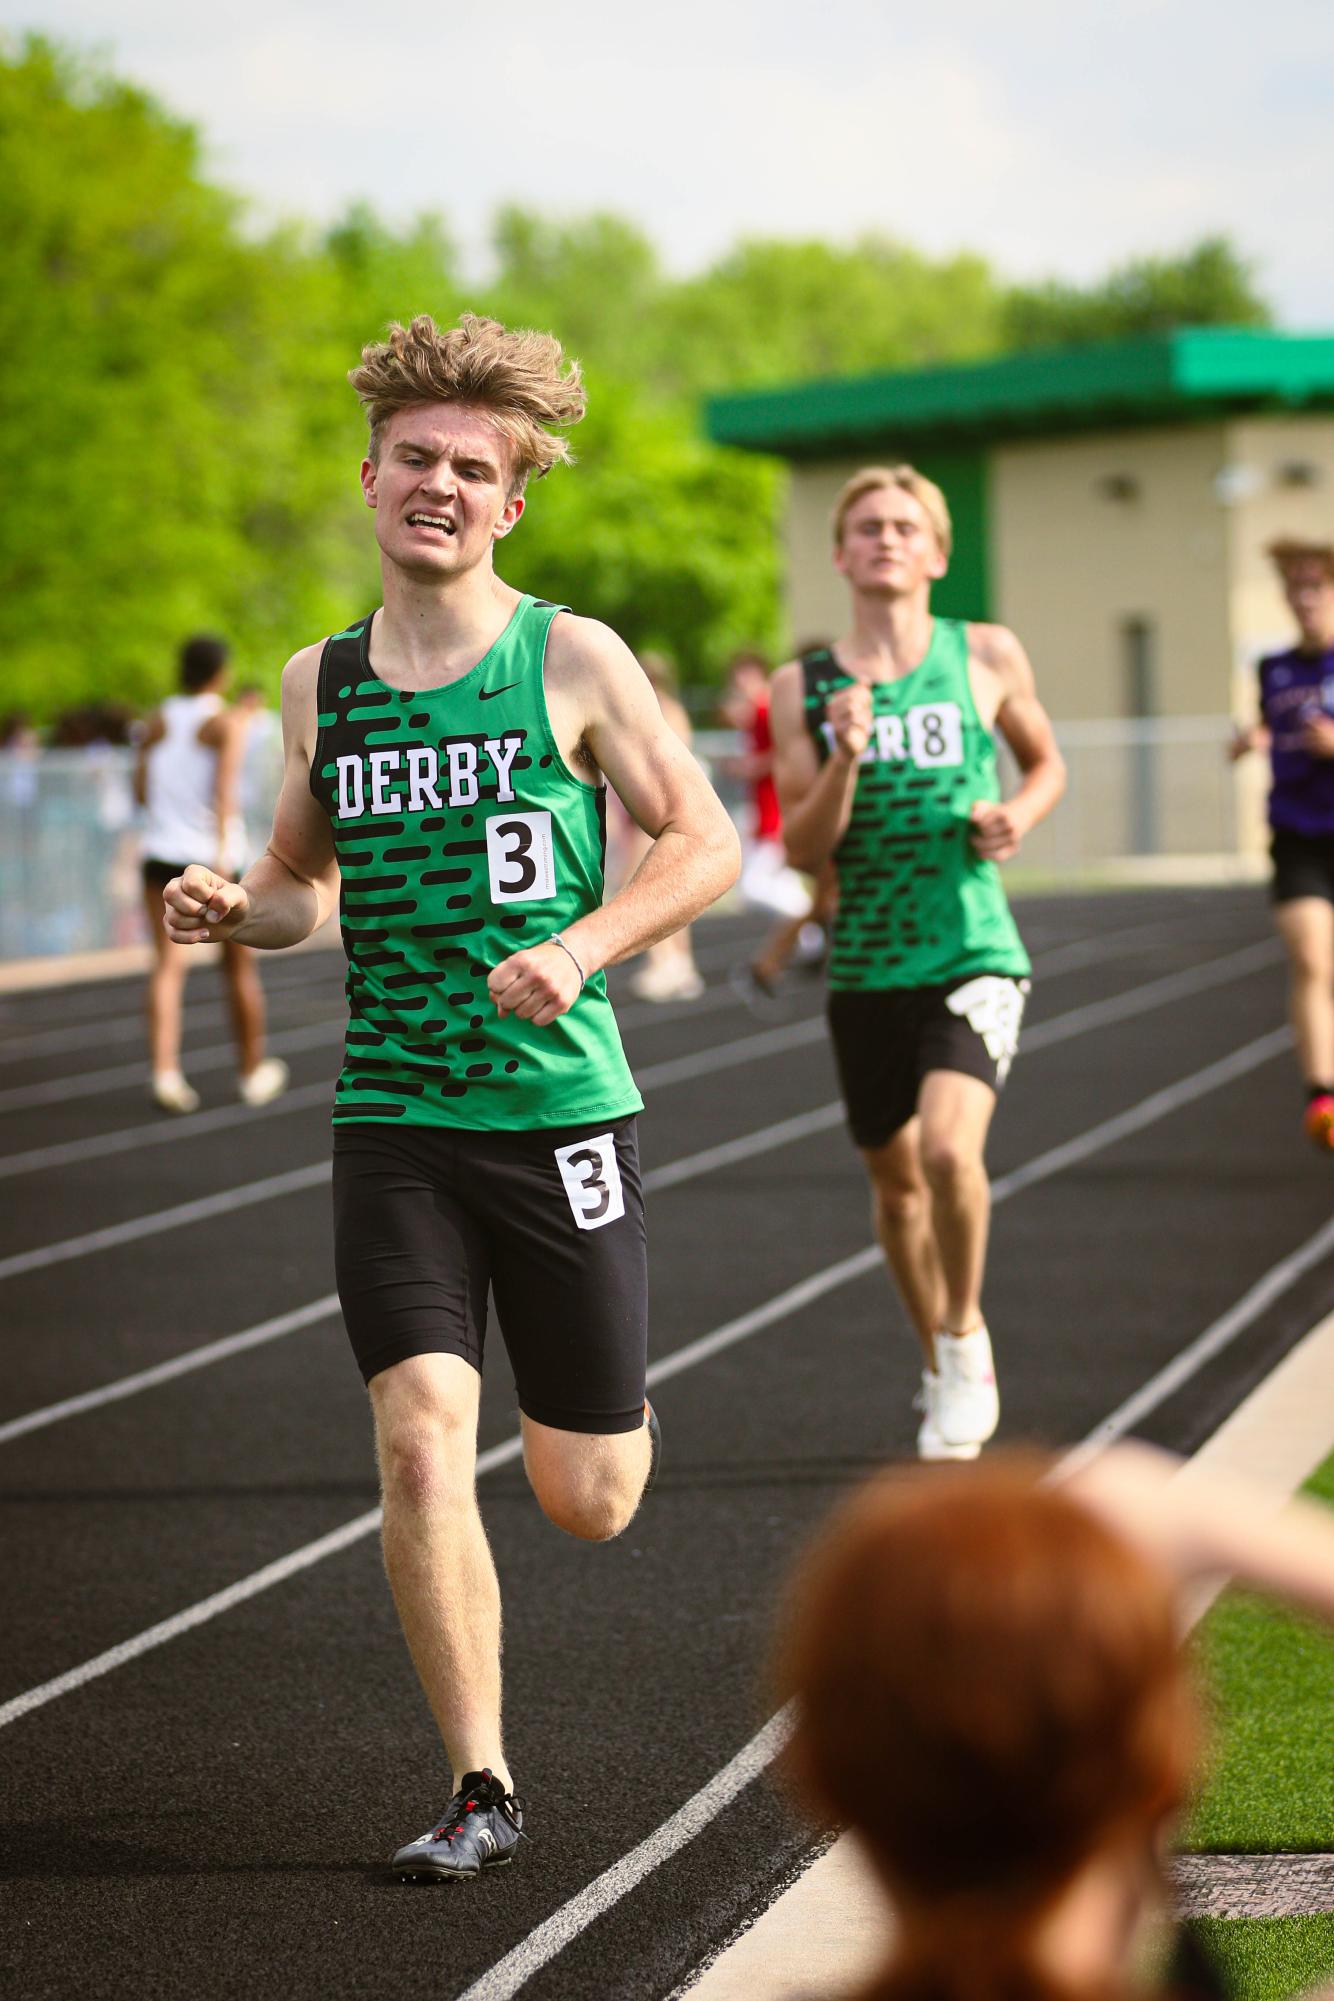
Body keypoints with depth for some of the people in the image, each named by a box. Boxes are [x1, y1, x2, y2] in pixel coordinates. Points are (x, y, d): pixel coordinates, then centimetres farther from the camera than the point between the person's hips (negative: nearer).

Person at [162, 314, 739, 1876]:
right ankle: (480, 1790, -2)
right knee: (421, 1448, -16)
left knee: (585, 1505, 6)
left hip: (562, 1113, -2)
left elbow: (706, 844, -2)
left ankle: (605, 1417, 45)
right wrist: (234, 908, -3)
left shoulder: (569, 660, -3)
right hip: (394, 1124, 2)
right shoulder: (318, 682, 7)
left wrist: (579, 949, -18)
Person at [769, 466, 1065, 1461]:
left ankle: (964, 1338, 1)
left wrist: (1021, 814, -4)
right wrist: (844, 760, -18)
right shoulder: (803, 687, 2)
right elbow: (803, 849, -2)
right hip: (866, 966, 3)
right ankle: (944, 1361, 36)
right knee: (896, 1182, 13)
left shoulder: (988, 657, 1)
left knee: (949, 1147, -23)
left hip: (974, 953, -2)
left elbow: (1047, 763, 17)